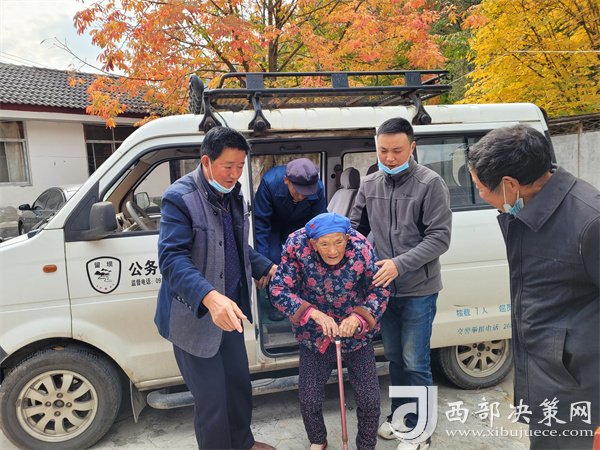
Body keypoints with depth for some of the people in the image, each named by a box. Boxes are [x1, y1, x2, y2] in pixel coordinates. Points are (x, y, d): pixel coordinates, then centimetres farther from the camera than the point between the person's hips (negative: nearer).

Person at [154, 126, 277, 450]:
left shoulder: (233, 195, 7)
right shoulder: (180, 198, -19)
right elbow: (172, 257, -28)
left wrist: (266, 267, 9)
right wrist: (210, 298, -41)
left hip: (229, 311, 8)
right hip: (195, 316, -7)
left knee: (240, 383, 21)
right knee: (211, 399, 4)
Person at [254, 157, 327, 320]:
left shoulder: (318, 188, -30)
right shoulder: (270, 182, -38)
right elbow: (260, 223, -32)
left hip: (297, 225, 2)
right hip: (272, 223, -2)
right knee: (273, 259, -16)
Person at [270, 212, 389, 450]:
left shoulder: (361, 248, -23)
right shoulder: (297, 246, -24)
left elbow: (379, 290, -12)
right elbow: (279, 290, -20)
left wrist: (358, 317, -30)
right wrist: (313, 313, -33)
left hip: (355, 332, 0)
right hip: (315, 333, 0)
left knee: (369, 398, 2)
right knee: (309, 398, 5)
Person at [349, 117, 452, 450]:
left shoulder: (430, 183, -13)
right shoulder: (370, 184, 3)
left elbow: (439, 238, -16)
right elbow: (355, 228, 10)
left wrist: (400, 264, -25)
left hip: (418, 290, -5)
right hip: (384, 287, 5)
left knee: (415, 362, 5)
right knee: (394, 357, 20)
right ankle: (399, 415, 40)